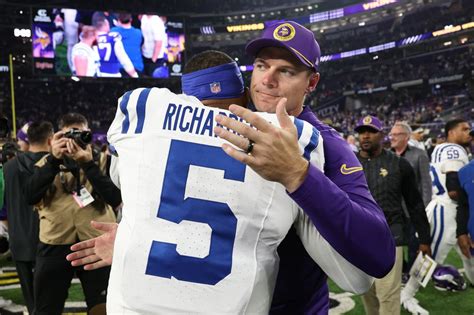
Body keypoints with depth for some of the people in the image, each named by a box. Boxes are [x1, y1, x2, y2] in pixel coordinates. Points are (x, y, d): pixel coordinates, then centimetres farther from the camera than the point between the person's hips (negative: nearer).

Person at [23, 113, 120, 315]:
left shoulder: (101, 161, 5)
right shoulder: (48, 162, 8)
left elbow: (115, 199, -12)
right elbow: (30, 196, -9)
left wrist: (88, 163, -19)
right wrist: (54, 159, -17)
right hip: (55, 245, 1)